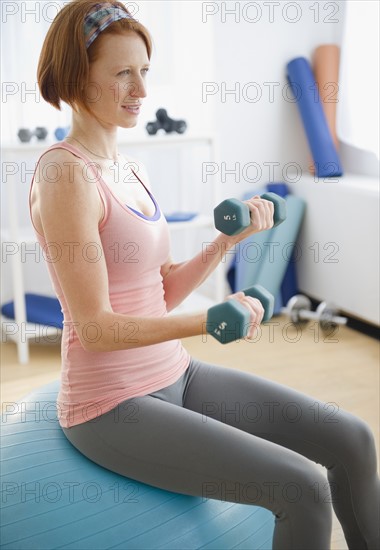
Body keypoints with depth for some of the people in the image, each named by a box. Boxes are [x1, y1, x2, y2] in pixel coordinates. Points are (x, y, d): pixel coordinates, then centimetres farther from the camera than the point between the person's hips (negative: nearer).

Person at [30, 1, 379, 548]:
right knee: (303, 488, -16)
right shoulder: (65, 173, -17)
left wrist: (227, 240, -3)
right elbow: (95, 328, -21)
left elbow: (162, 294, 9)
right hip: (112, 406, -8)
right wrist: (208, 321, -32)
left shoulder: (131, 172, 8)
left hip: (175, 377, 8)